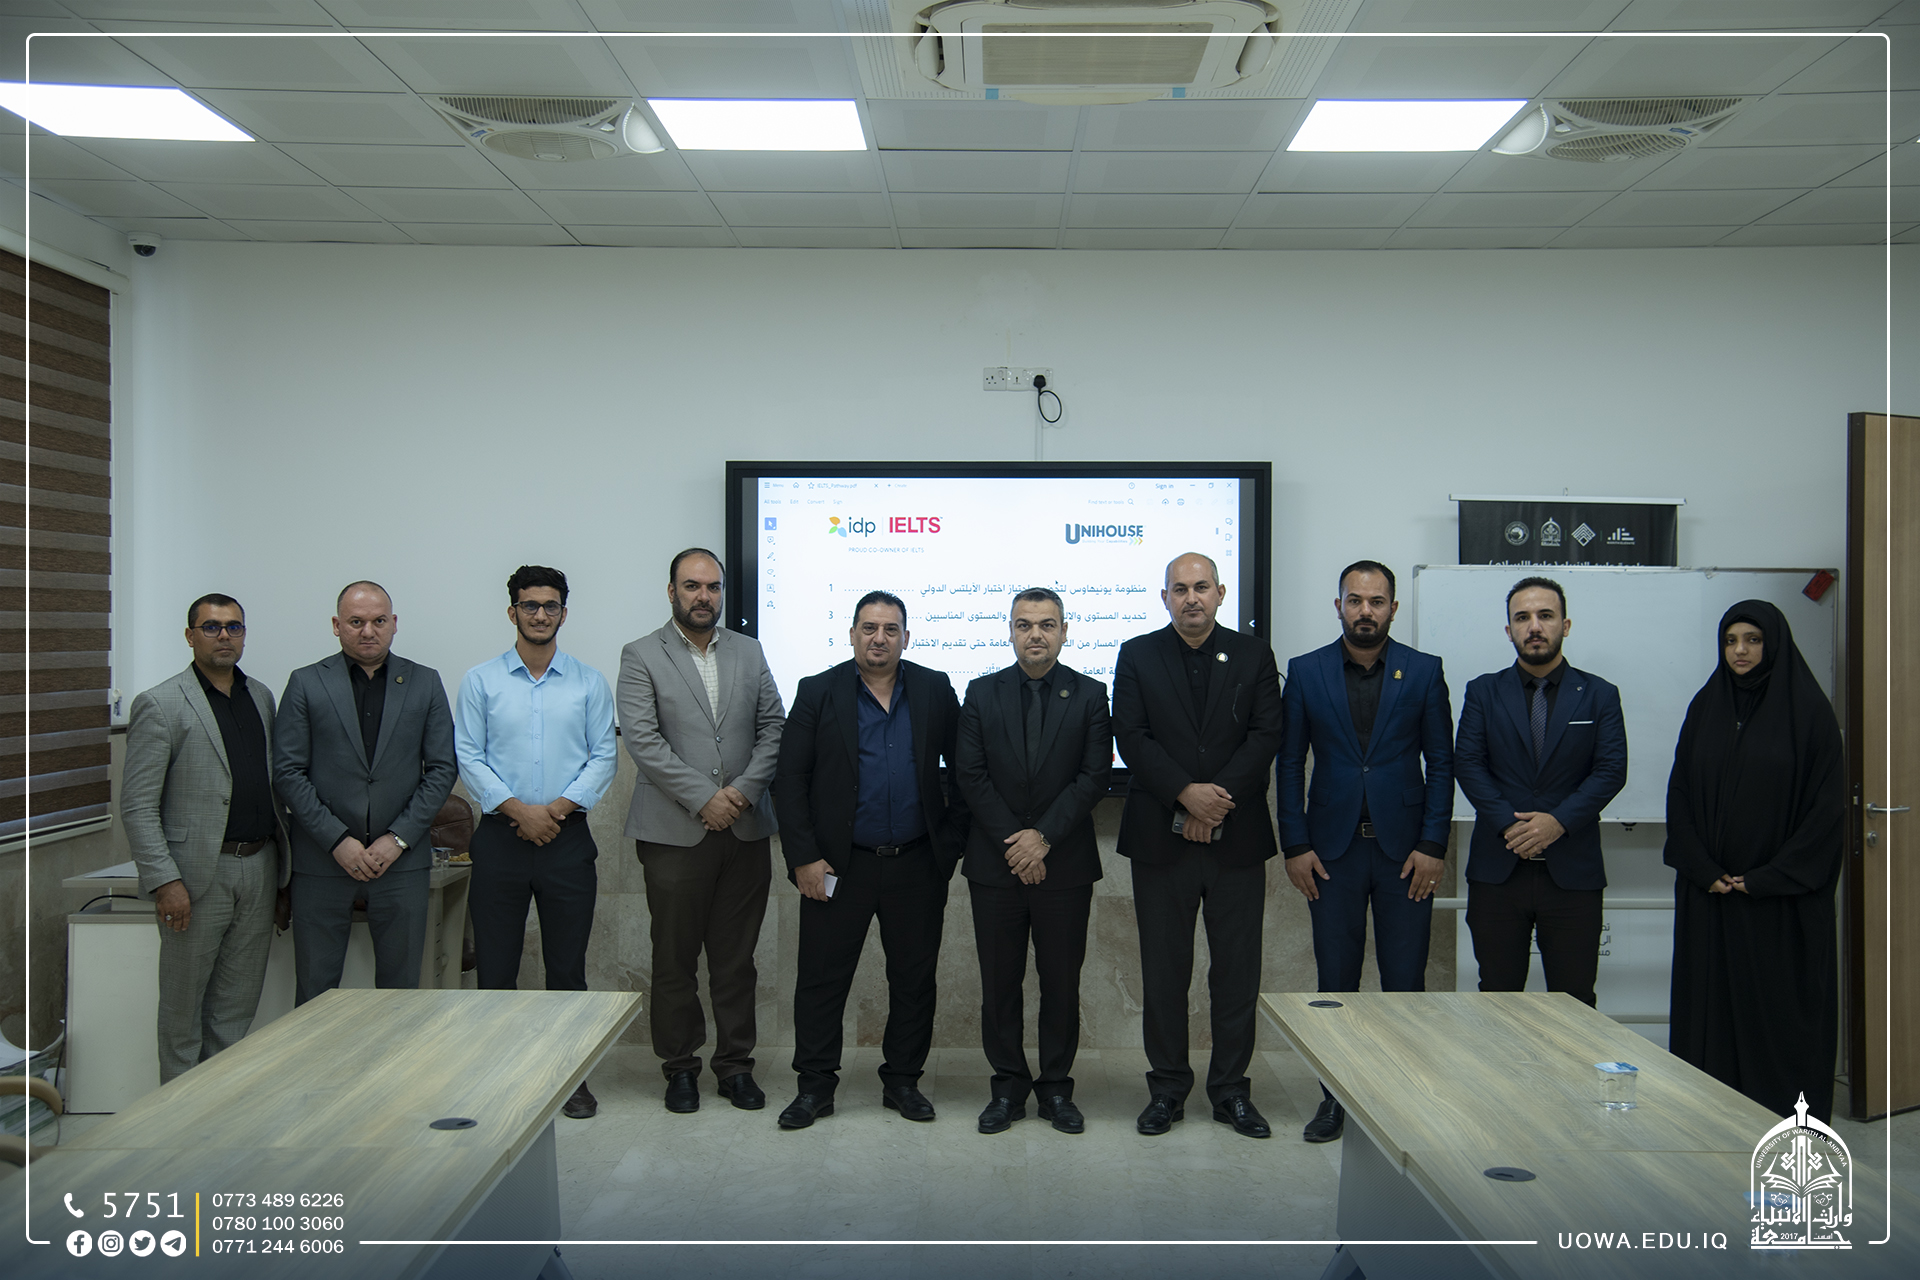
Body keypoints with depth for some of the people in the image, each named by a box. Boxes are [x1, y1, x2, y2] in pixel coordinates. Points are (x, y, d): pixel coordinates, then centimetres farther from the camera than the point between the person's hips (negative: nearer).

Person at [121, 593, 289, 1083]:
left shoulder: (261, 696, 12)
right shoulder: (161, 705, -6)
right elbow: (138, 806, -10)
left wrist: (282, 870, 11)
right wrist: (164, 882, -16)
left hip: (259, 869, 5)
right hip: (198, 874, -5)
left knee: (236, 1007, 12)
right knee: (183, 1008, 7)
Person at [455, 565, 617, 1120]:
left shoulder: (589, 682, 7)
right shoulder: (481, 680, 5)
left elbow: (603, 756, 2)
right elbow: (468, 757, -1)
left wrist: (558, 807, -12)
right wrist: (517, 809, -13)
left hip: (567, 838, 0)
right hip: (500, 838, 0)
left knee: (567, 965, 6)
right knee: (494, 965, 4)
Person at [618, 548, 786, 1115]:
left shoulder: (748, 652, 12)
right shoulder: (641, 656, 1)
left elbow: (774, 726, 7)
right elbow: (642, 738, -9)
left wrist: (744, 790, -8)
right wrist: (702, 798, -14)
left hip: (745, 829, 3)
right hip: (675, 830, -3)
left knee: (736, 957, 9)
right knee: (675, 959, 6)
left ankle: (735, 1064, 21)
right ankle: (680, 1067, 21)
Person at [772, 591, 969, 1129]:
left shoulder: (935, 690, 4)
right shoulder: (818, 692, 0)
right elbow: (790, 778, -2)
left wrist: (954, 839, 3)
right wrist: (803, 857, -8)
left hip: (917, 865, 2)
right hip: (839, 864, -1)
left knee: (915, 978, 10)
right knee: (822, 977, 4)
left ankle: (903, 1080, 25)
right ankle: (815, 1085, 17)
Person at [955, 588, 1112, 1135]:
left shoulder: (1090, 694, 2)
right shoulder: (982, 694, 5)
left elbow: (1094, 776, -5)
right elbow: (971, 777, -1)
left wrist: (1044, 836, -13)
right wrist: (1014, 842, -9)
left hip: (1065, 864, -1)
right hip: (995, 863, 1)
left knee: (1062, 981, 7)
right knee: (999, 981, 7)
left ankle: (1056, 1087, 21)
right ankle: (1008, 1087, 20)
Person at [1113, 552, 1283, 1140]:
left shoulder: (1253, 655, 8)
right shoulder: (1137, 656, 5)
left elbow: (1266, 734, -1)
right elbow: (1131, 738, -4)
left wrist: (1218, 796, -13)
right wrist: (1187, 794, -16)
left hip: (1238, 837, 1)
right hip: (1161, 838, -1)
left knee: (1237, 970, 6)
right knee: (1164, 971, 6)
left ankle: (1231, 1091, 19)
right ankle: (1167, 1089, 18)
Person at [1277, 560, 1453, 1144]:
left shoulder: (1424, 671, 3)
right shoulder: (1306, 672, 3)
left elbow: (1441, 762, 3)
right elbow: (1290, 763, 4)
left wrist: (1432, 845, -4)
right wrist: (1295, 846, -2)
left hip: (1404, 848, 0)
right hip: (1333, 848, 0)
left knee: (1405, 981, 4)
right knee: (1335, 981, 6)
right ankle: (1336, 1098, 17)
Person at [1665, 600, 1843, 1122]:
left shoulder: (1809, 710, -4)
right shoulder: (1705, 707, 7)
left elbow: (1826, 806, -7)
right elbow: (1680, 794, 6)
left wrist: (1767, 879, -12)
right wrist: (1704, 871, -5)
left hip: (1782, 895, -3)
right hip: (1709, 892, 3)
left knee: (1781, 1002, 1)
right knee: (1710, 1000, 5)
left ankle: (1787, 1113, 11)